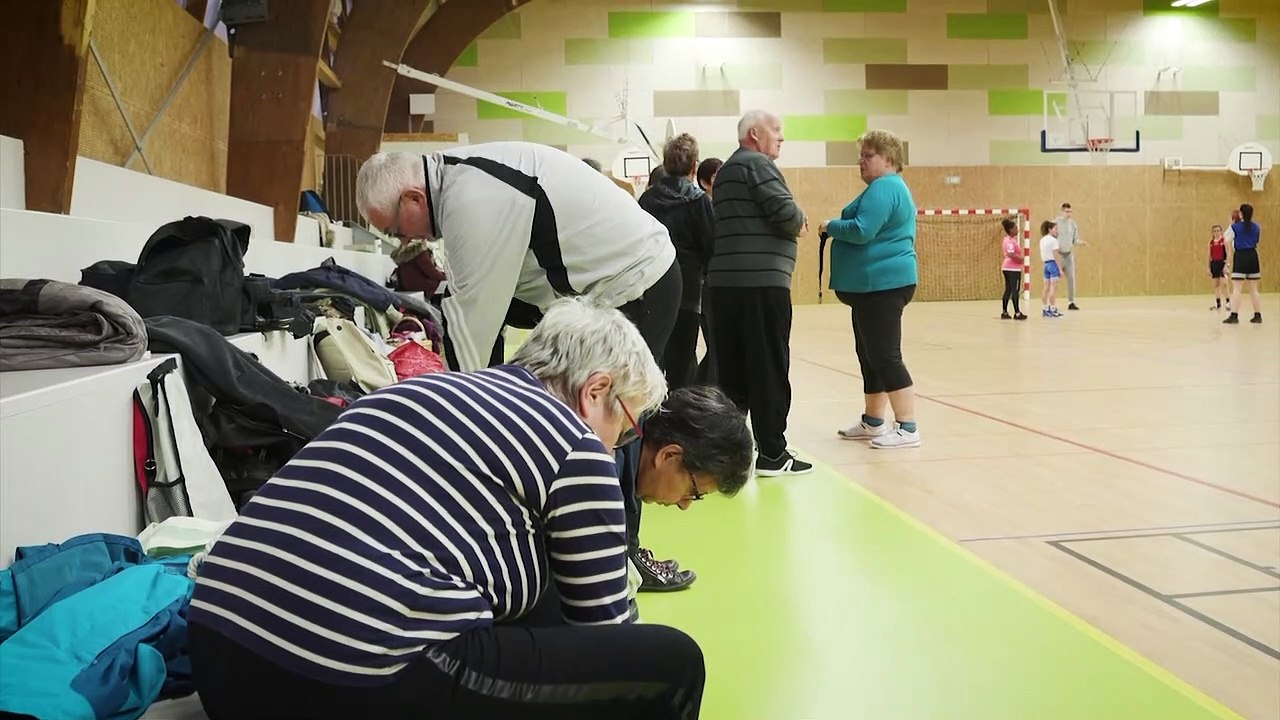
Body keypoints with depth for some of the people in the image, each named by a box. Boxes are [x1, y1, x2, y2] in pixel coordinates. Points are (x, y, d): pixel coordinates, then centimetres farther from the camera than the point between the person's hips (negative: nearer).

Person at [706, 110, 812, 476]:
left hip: (724, 280, 9)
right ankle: (771, 453, 0)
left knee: (731, 369, 9)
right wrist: (799, 223, 6)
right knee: (770, 368, -3)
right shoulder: (757, 164, -6)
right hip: (762, 281, -8)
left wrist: (788, 223, 9)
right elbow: (786, 211, -16)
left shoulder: (726, 171, 22)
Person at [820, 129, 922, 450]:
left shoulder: (884, 187, -14)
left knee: (885, 356, -9)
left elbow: (862, 231, -23)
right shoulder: (886, 187, 20)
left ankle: (908, 429, -7)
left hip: (883, 283, -11)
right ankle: (873, 422, 25)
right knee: (870, 355, 16)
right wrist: (837, 227, 9)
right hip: (874, 284, 11)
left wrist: (830, 226, -7)